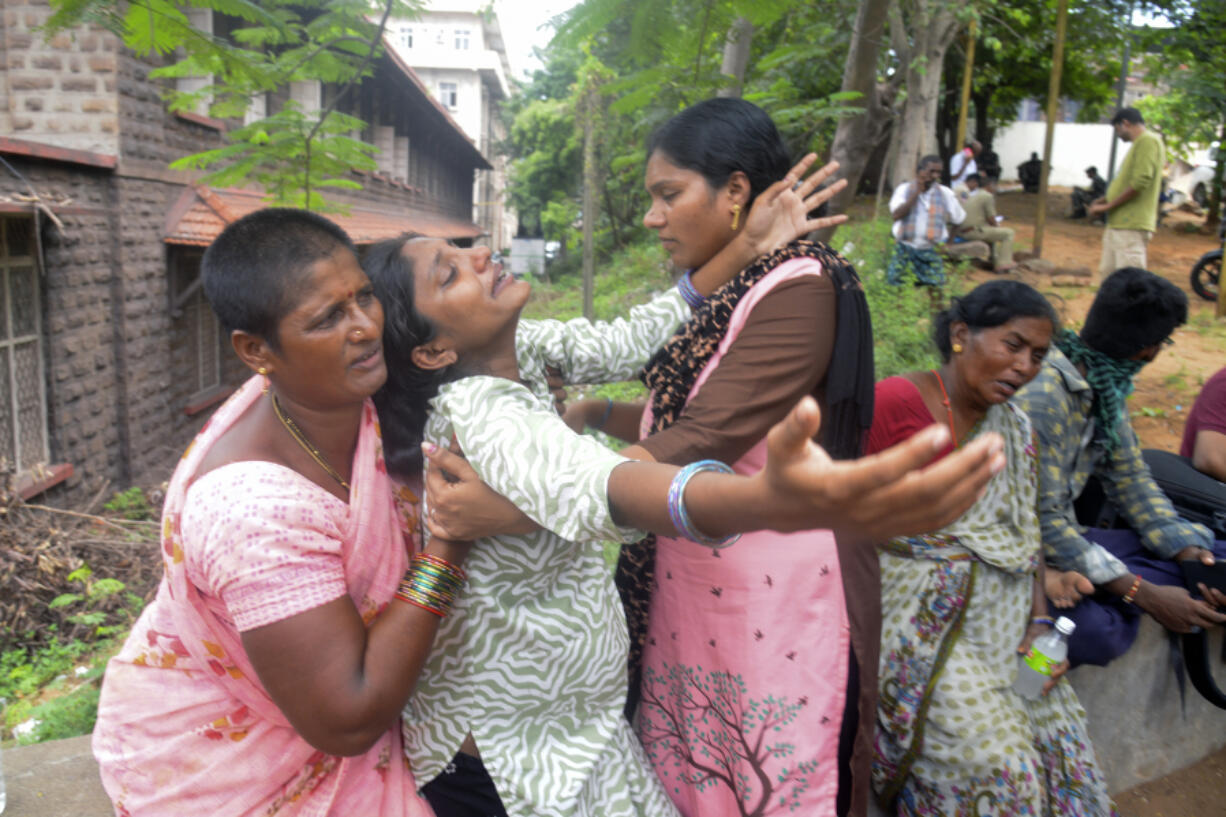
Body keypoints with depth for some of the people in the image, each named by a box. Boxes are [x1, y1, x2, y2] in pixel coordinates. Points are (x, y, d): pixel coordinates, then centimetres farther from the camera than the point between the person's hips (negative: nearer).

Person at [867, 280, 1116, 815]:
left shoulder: (1015, 428, 10)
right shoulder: (896, 401, -14)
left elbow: (1024, 536, 14)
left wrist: (1040, 622, 2)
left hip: (1002, 614, 7)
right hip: (919, 616, -7)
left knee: (1065, 745, -2)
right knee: (1001, 763, -14)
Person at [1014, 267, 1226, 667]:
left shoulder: (1106, 386, 5)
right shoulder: (1040, 397, -24)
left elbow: (1130, 477, 9)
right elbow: (1041, 522, -25)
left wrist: (1188, 548, -6)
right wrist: (1144, 594, -24)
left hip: (1063, 535, 8)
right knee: (1094, 633, -33)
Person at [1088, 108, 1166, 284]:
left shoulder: (1148, 140, -10)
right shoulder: (1139, 143, 22)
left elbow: (1140, 182, -20)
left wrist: (1107, 206, -14)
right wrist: (1103, 201, 14)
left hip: (1132, 226, -10)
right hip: (1118, 223, 10)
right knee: (1107, 274, 14)